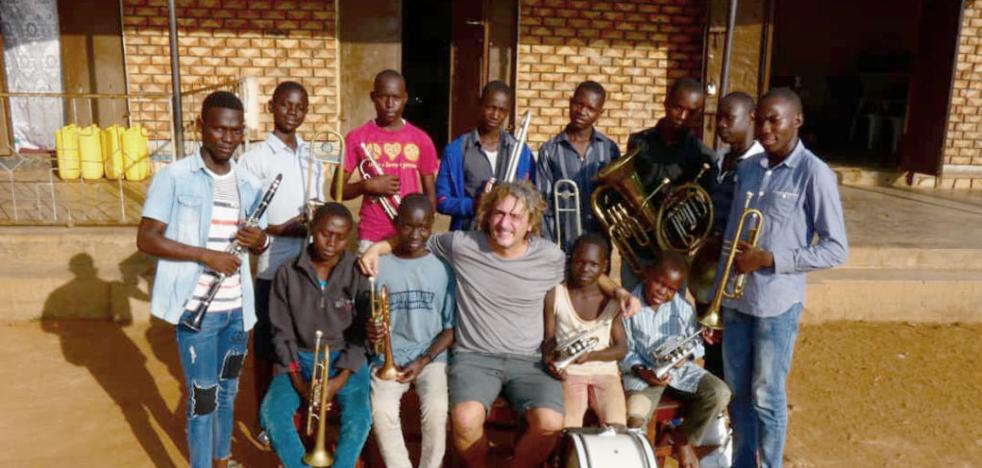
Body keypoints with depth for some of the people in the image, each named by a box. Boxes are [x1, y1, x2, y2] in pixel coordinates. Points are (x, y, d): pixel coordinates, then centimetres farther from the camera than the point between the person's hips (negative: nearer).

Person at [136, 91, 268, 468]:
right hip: (196, 308, -5)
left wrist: (260, 241, -9)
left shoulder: (248, 183, 7)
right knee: (203, 398, 3)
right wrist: (206, 255, -21)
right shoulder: (175, 177, -9)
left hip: (237, 307, 6)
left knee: (227, 391, 19)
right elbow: (146, 239, -13)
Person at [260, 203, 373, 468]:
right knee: (271, 415, -22)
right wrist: (298, 379, -13)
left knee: (359, 417, -26)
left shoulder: (358, 274, -8)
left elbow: (362, 333, -5)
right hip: (301, 357, 2)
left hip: (345, 358, -1)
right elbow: (282, 332, 0)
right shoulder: (288, 274, -4)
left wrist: (340, 379, -16)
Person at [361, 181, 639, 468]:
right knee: (466, 419, -31)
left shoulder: (550, 256, -1)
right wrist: (378, 247, -2)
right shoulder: (462, 245, -4)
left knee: (550, 424, -26)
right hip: (474, 357, -1)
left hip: (529, 361, 1)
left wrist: (617, 291, 1)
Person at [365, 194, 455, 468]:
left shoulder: (443, 267, 1)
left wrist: (423, 360, -11)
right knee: (381, 410, -26)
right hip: (388, 357, 1)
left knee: (437, 409, -26)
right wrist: (369, 330, -19)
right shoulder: (379, 266, 0)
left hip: (431, 357, 0)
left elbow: (451, 328, 3)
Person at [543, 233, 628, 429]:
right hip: (570, 372, -1)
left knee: (617, 429, -20)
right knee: (567, 430, -25)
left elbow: (622, 347, 2)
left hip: (605, 372, 2)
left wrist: (591, 355, -17)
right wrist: (550, 359, -22)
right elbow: (549, 338, 1)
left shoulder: (612, 299, 2)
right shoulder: (555, 294, -2)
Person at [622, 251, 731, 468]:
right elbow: (624, 351, -4)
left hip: (680, 369, 4)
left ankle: (684, 438, 7)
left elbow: (697, 341, 8)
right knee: (635, 419, -30)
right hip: (643, 372, -3)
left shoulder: (683, 307, -3)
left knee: (720, 393, -20)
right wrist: (641, 371, -21)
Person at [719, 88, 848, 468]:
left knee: (767, 397, 7)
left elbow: (836, 249, -11)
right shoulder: (746, 168, 7)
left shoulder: (814, 174, -11)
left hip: (777, 305, -5)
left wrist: (768, 259, -18)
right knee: (737, 392, 16)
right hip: (735, 299, 5)